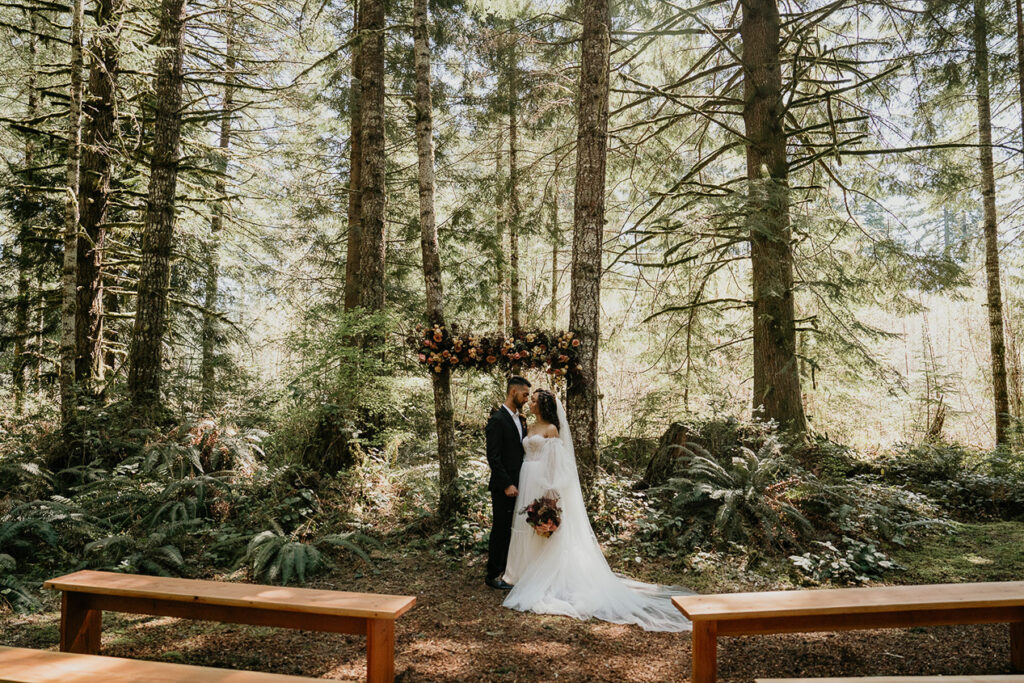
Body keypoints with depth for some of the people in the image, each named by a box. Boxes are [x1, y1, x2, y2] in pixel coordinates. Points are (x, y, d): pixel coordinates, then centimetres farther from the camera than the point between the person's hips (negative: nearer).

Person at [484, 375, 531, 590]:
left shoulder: (521, 419, 13)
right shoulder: (497, 420, -13)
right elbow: (493, 457, -17)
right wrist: (507, 485, -19)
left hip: (518, 485, 8)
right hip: (504, 487, -8)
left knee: (510, 529, 13)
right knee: (501, 530, 1)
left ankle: (505, 570, 24)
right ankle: (493, 575, 12)